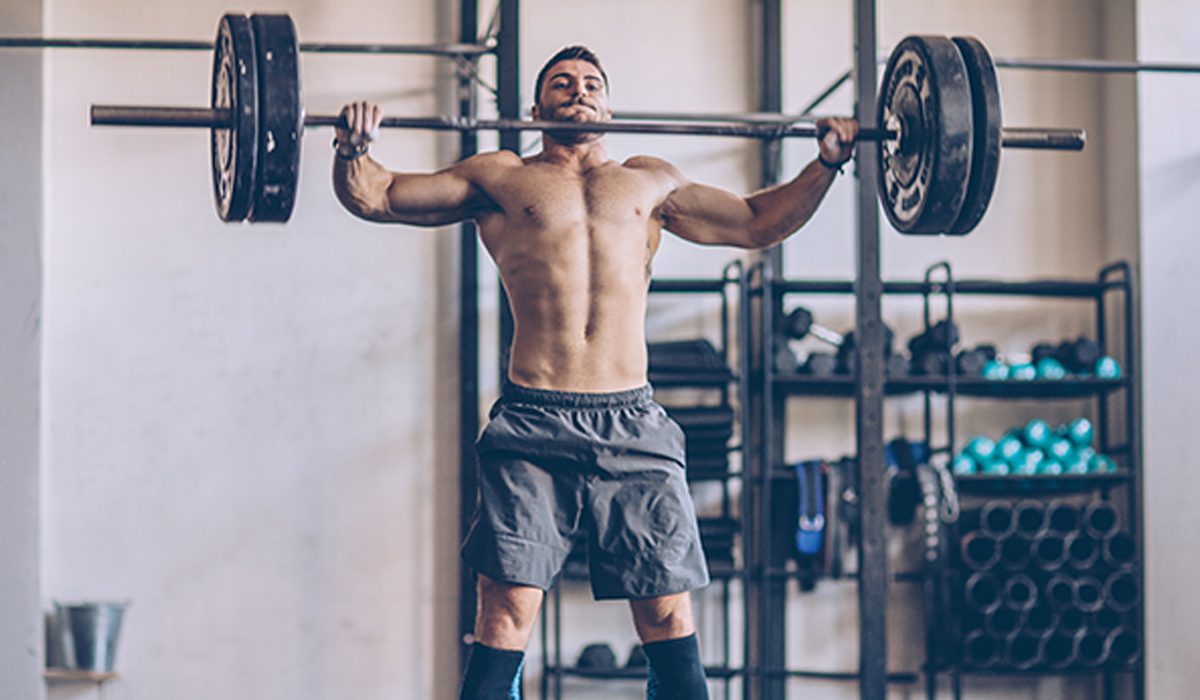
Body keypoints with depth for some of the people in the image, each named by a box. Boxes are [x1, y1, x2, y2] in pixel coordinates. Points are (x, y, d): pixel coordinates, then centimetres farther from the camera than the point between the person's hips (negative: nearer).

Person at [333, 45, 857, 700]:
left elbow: (759, 222, 31)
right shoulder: (498, 177, 17)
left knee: (670, 622, -1)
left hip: (634, 425, 2)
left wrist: (827, 160, 21)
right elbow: (372, 197, 15)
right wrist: (353, 149, -4)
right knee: (505, 618, -7)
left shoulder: (651, 181, 23)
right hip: (533, 427, -2)